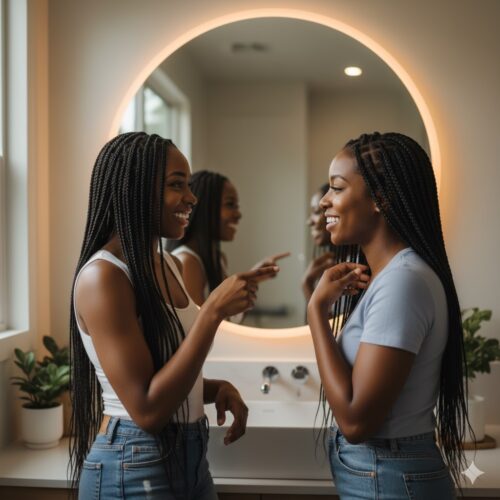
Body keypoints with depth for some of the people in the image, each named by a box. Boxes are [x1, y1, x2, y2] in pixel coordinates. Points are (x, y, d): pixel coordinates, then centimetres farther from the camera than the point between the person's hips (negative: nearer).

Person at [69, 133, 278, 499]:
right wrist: (214, 311, -25)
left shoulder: (169, 265, 5)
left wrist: (219, 388, -4)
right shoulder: (103, 276, -20)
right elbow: (148, 410, -24)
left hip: (190, 457, 8)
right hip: (134, 469, -8)